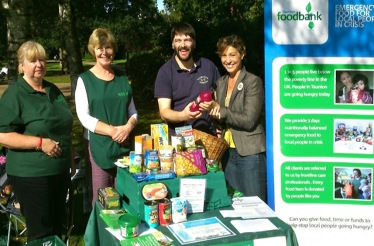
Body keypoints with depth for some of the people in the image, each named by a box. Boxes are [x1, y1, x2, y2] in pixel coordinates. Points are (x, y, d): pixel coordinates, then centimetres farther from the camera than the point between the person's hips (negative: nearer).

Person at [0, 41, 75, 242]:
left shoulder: (53, 90, 11)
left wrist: (71, 160, 19)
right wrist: (40, 143, -23)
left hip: (59, 170, 7)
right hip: (31, 175, -7)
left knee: (57, 226, 18)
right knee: (41, 232, 1)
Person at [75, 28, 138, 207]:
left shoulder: (122, 79, 12)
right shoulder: (85, 80, -2)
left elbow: (133, 111, 13)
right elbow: (84, 116, -9)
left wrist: (127, 127, -9)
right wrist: (112, 130, -18)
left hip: (124, 146, 4)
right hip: (98, 146, -4)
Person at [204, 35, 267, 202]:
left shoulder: (253, 82, -7)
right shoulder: (221, 83, 13)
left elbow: (249, 119, -15)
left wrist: (221, 112, -14)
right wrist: (211, 110, -3)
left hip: (250, 153, -6)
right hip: (228, 152, 6)